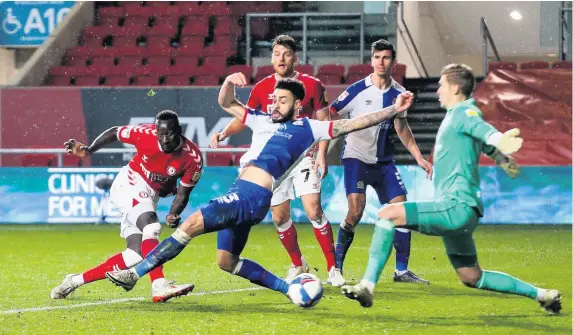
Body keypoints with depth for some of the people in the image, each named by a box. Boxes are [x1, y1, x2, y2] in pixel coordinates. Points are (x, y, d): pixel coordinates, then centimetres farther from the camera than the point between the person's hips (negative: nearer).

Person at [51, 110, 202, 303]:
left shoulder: (192, 158, -15)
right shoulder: (146, 134, -20)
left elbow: (183, 194, -6)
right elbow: (114, 133, -2)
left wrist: (173, 215, -24)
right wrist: (89, 150, -12)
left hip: (149, 197, 5)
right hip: (130, 185, -5)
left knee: (136, 254, -4)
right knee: (151, 227, -30)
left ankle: (75, 281, 5)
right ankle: (159, 286, -41)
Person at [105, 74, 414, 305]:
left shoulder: (309, 129, 5)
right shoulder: (262, 121, 23)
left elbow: (354, 123, 3)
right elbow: (226, 104, 28)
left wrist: (393, 110, -4)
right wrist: (229, 83, 6)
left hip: (252, 197, -9)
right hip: (239, 195, 9)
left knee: (192, 223, -19)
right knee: (227, 262, 13)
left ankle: (134, 273, -18)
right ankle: (290, 288, 19)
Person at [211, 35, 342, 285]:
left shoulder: (312, 85, -3)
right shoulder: (261, 89, 3)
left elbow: (324, 122, 0)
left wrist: (321, 154, -10)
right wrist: (224, 133, -7)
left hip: (303, 157, -3)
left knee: (313, 210, -16)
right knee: (280, 217, 4)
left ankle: (333, 269, -9)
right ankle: (298, 265, 26)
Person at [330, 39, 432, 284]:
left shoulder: (398, 93, 2)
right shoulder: (357, 90, -11)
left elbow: (402, 128, 13)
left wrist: (419, 158, 7)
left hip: (383, 161, 5)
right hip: (356, 158, -5)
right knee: (355, 211, -20)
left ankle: (401, 270, 7)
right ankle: (335, 268, -7)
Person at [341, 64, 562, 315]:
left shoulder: (463, 112, -9)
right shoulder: (458, 115, 21)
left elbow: (482, 129, -32)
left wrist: (500, 141, -51)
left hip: (457, 207, -11)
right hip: (458, 211, 11)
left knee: (388, 214, -18)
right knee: (472, 278, 18)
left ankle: (367, 286, -21)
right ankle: (540, 295, 23)